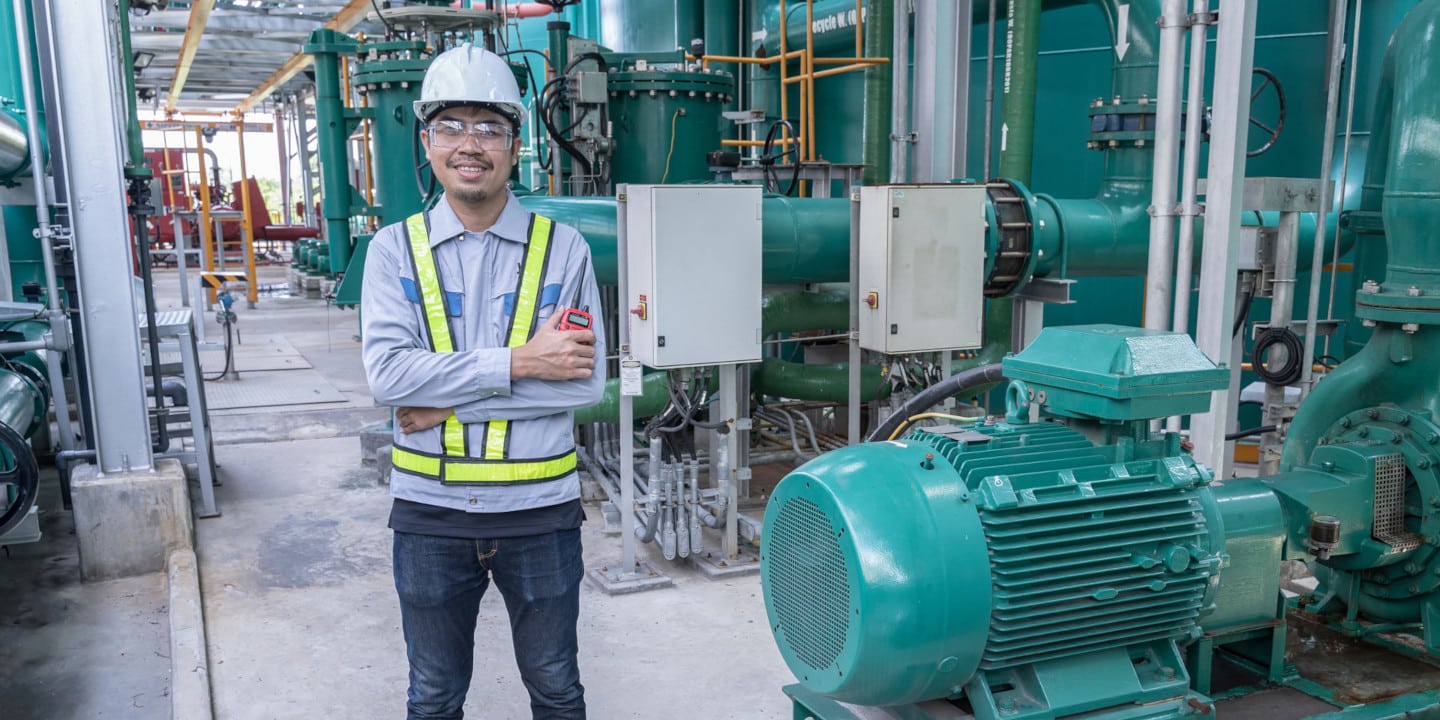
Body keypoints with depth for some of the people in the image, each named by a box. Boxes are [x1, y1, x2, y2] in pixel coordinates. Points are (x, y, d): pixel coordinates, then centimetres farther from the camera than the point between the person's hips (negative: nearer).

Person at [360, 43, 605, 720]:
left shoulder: (563, 249, -5)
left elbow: (587, 380, -13)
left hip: (539, 510, -1)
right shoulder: (395, 249, -2)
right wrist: (518, 364, -21)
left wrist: (447, 402, -16)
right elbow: (388, 372, -15)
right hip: (430, 511, 1)